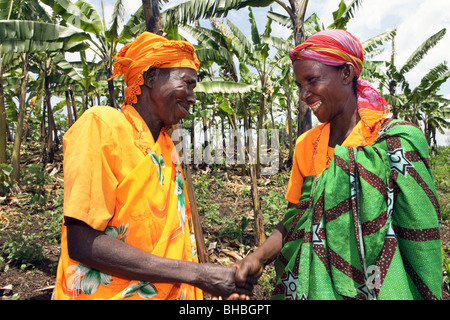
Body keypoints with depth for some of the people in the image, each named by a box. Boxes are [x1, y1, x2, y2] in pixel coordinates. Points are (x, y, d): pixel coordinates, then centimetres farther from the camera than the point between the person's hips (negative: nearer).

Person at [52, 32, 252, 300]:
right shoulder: (101, 124, -15)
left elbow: (178, 237, 5)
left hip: (170, 289, 6)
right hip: (105, 292, -6)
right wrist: (196, 273, -21)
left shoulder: (168, 147, 3)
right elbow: (83, 244, -20)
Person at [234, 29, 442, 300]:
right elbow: (296, 218, 0)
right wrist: (259, 257, -13)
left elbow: (421, 241, -15)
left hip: (376, 288, -4)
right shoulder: (306, 145, -1)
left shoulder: (396, 142, -15)